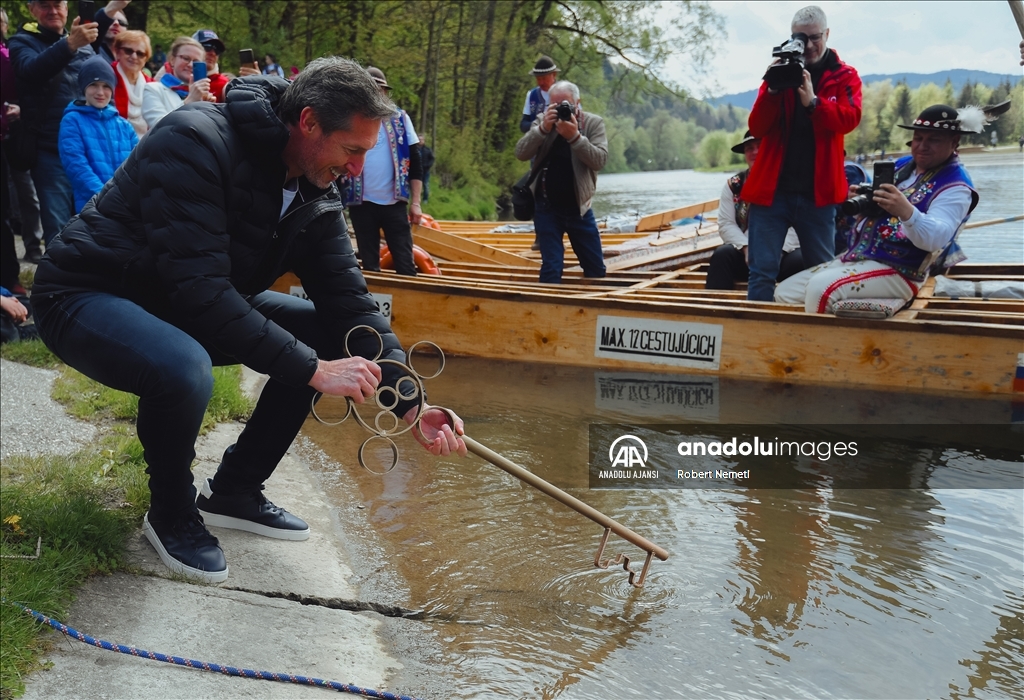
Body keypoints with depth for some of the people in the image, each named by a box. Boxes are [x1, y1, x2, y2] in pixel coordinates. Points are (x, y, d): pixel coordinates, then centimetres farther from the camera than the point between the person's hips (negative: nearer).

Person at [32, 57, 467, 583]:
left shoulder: (315, 195, -5)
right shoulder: (194, 142, -29)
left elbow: (349, 302, -7)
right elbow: (199, 289, -35)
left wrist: (410, 404, -18)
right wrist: (312, 369, -33)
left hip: (197, 302, 8)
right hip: (89, 294, -8)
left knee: (326, 330, -4)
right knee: (184, 368, -38)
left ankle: (235, 492, 9)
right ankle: (171, 514, -5)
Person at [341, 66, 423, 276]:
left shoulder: (400, 119, 4)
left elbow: (415, 163, 5)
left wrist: (415, 202, -1)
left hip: (394, 202, 0)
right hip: (361, 204, 1)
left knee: (405, 264, 0)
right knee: (369, 264, 8)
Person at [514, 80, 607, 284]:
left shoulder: (594, 123, -6)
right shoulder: (543, 121, -3)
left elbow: (599, 160, -18)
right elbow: (521, 154, -13)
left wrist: (575, 136, -30)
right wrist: (543, 128, -27)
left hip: (579, 208, 1)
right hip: (547, 208, 0)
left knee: (596, 268, 9)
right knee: (551, 268, -3)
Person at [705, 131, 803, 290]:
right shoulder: (733, 185, 8)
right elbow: (726, 224, 0)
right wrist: (746, 248, -17)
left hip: (783, 253, -2)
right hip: (745, 254, 2)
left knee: (799, 260, -33)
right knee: (722, 254, -27)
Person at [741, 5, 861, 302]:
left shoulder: (845, 76, 7)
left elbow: (849, 119, -11)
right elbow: (757, 129, 2)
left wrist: (812, 101, -27)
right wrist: (771, 91, -14)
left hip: (817, 193, 0)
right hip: (772, 190, 0)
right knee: (762, 271, -3)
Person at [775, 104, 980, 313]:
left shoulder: (955, 186, -9)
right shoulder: (902, 164, 14)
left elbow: (936, 239, -24)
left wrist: (907, 212, -44)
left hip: (897, 272, -8)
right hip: (854, 257, 9)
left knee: (821, 287, -31)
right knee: (785, 292, -1)